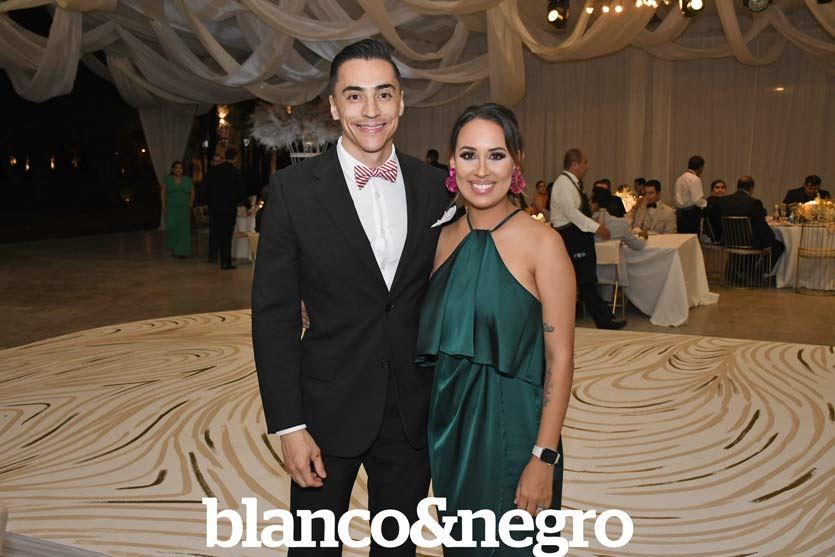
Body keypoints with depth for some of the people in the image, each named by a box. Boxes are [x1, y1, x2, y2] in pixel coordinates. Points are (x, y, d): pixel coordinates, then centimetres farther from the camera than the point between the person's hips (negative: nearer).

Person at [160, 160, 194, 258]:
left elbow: (192, 192, 13)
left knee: (183, 229, -4)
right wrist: (163, 205, -3)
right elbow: (163, 192, 5)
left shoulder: (188, 180, 9)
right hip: (171, 208, -1)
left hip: (184, 209, 1)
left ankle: (182, 251, -1)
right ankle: (173, 248, 15)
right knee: (172, 228, -6)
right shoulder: (167, 179, 5)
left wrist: (190, 203, 2)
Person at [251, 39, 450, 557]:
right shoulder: (294, 188, -9)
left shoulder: (435, 187, 0)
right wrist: (289, 424, -11)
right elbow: (274, 314, -8)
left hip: (413, 411, 3)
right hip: (329, 410, -2)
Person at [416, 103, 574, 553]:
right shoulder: (444, 239, 2)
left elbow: (560, 359, -13)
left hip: (510, 430, -4)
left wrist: (544, 458, -15)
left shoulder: (542, 243, -13)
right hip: (449, 428, 5)